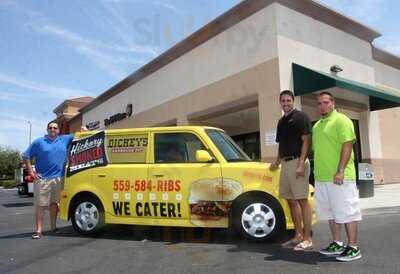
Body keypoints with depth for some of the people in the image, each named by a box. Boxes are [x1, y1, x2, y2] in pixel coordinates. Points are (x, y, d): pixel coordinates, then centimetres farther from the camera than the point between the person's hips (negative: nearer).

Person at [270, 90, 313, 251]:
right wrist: (277, 161, 17)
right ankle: (298, 236, 18)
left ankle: (307, 238, 1)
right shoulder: (281, 121, 20)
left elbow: (306, 141, -11)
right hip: (285, 163, 8)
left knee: (302, 200, -6)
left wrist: (301, 164, -19)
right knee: (291, 201, 10)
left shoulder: (300, 117, -4)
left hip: (297, 161, -8)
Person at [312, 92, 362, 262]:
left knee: (347, 211, -1)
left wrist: (340, 170, -22)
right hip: (321, 178, 8)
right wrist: (317, 171, 18)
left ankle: (353, 248, 10)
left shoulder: (341, 120, -6)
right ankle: (337, 244, 26)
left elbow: (347, 145, -15)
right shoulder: (316, 126, 18)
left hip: (339, 177, -8)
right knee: (330, 212, 15)